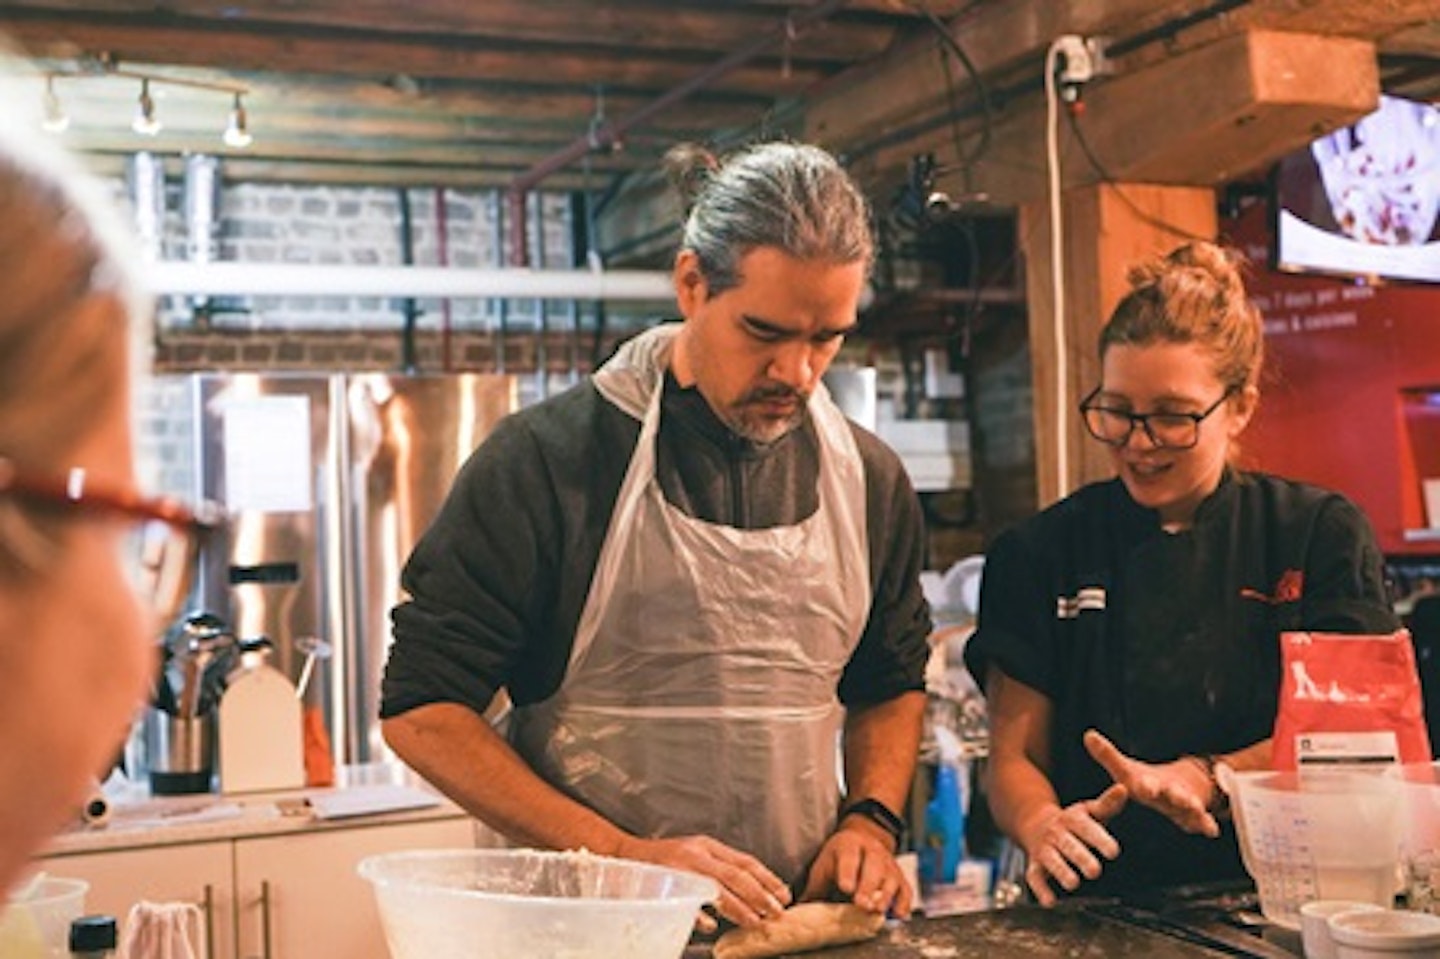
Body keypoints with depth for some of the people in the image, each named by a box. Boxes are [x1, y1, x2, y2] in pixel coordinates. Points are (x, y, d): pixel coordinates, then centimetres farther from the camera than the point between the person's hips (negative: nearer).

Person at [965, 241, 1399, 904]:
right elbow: (1013, 758, 3)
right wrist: (1044, 826, -20)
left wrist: (1208, 778, -18)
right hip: (1104, 914, 2)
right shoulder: (1041, 552, 5)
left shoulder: (1322, 533, 6)